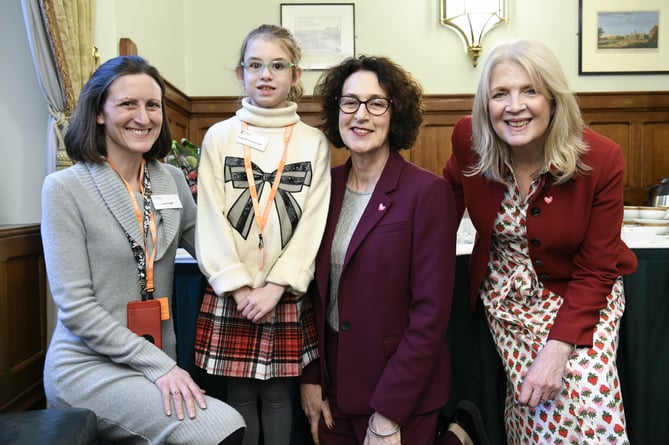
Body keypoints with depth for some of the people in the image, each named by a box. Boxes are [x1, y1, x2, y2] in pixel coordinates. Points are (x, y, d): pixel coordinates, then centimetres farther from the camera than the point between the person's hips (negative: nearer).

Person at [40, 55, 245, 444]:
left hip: (160, 361, 5)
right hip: (88, 364, -5)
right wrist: (157, 365, -18)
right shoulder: (65, 188, -9)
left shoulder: (172, 180, 5)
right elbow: (75, 305, -13)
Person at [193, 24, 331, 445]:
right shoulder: (219, 137, 2)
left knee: (278, 396, 10)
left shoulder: (314, 142, 2)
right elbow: (211, 220, -2)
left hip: (288, 295, 0)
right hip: (230, 294, 0)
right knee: (238, 398, 11)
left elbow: (313, 223, -3)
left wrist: (275, 286, -11)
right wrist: (240, 287, -10)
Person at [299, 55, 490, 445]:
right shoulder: (327, 186, 0)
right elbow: (315, 289, 5)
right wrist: (310, 378, 0)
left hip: (403, 391, -5)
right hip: (333, 385, 5)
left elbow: (431, 313, -17)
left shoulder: (428, 191, -15)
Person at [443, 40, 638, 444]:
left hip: (581, 295, -1)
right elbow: (453, 194, 7)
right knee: (534, 405, -8)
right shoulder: (469, 139, -16)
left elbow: (596, 271, -14)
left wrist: (558, 348, -21)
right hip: (508, 298, 1)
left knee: (588, 403, -14)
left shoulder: (602, 160, -20)